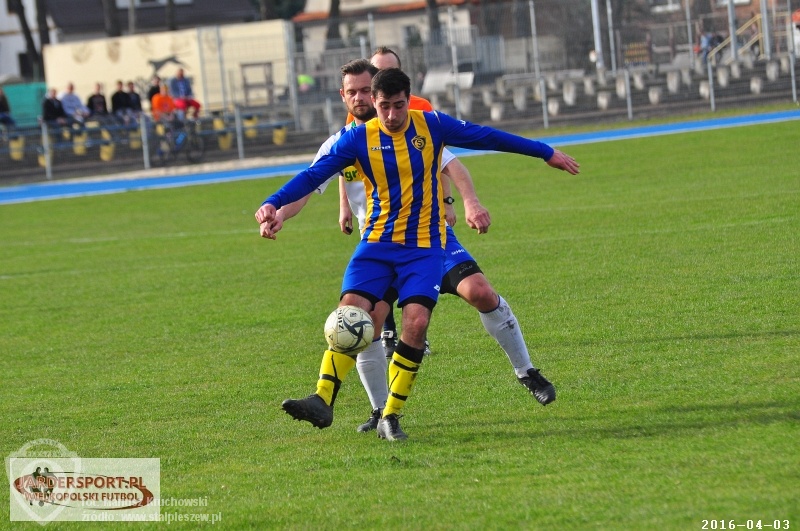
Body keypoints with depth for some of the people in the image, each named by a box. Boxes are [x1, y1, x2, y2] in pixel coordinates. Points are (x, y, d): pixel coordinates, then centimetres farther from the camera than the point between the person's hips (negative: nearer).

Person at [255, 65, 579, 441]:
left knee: (416, 322, -16)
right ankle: (323, 401, -16)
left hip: (424, 245, -1)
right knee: (349, 313, -17)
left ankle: (391, 417, -7)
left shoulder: (432, 126, -2)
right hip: (377, 243, 1)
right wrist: (273, 204, -23)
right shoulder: (358, 139, -3)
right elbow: (314, 175, -9)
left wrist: (546, 153, 13)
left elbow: (487, 137, 7)